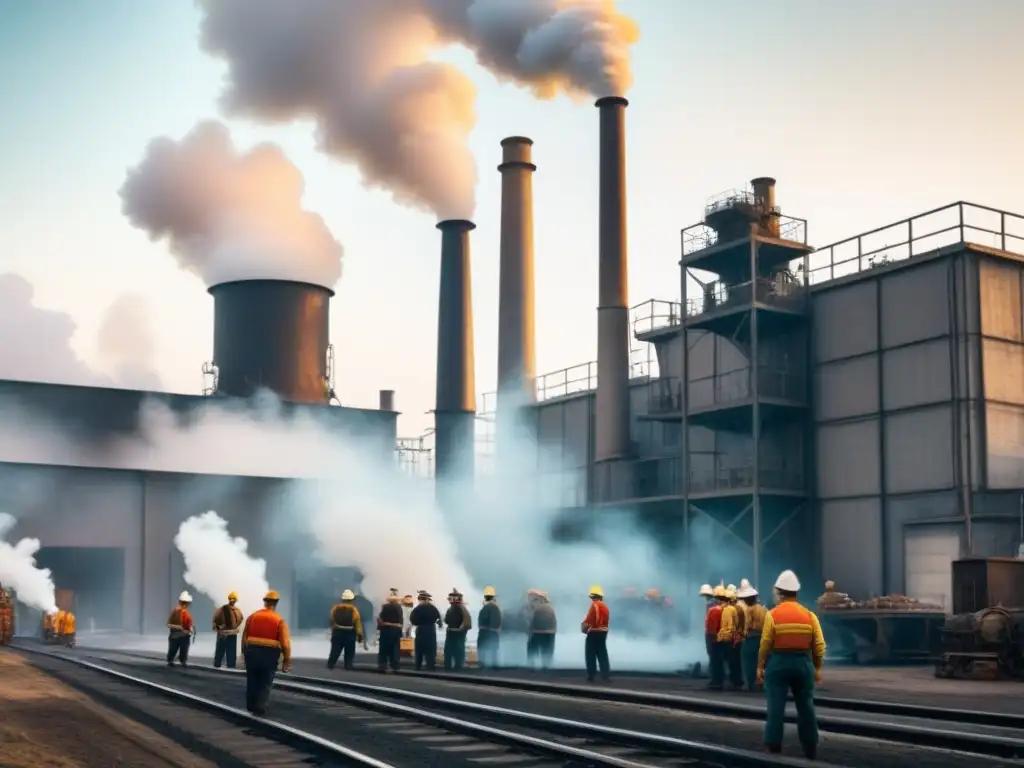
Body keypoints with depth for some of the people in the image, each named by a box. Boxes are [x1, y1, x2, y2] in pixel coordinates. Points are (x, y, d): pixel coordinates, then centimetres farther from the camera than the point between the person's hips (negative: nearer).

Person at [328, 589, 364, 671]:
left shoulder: (335, 608, -1)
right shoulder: (354, 610, -10)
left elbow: (332, 621, 6)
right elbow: (358, 623, -9)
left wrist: (333, 631, 18)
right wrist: (360, 635, -2)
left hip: (337, 632, 2)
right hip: (350, 633, -2)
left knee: (335, 650, 8)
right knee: (349, 652, 7)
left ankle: (330, 665, 7)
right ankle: (348, 666, 6)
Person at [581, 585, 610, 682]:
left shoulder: (594, 605, -15)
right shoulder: (605, 607, 11)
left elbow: (589, 620, -19)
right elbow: (605, 621, 13)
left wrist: (584, 627, -3)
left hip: (594, 633, -8)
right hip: (603, 632, 8)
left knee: (590, 655, 0)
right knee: (602, 654, 10)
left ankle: (591, 675, 0)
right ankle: (606, 674, 7)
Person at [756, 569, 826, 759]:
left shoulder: (772, 614, -7)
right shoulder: (809, 615, 1)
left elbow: (765, 644, -8)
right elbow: (819, 646, 1)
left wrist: (760, 666, 1)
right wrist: (817, 668, 12)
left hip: (778, 663, -3)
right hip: (803, 663, 3)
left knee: (776, 706, 2)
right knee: (806, 707, 11)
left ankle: (774, 746, 3)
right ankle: (810, 750, 16)